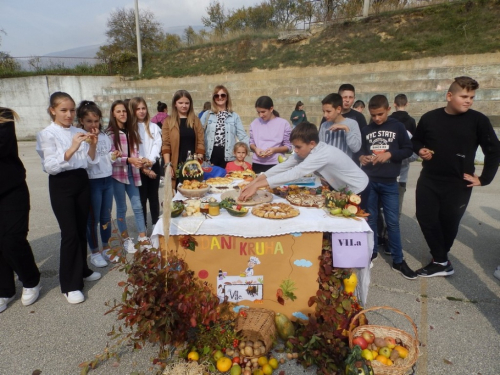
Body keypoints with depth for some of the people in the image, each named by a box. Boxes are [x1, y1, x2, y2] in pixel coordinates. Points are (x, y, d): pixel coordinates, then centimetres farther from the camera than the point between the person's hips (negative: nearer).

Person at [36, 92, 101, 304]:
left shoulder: (79, 132, 7)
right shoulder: (47, 134, -6)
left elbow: (89, 162, 8)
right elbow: (50, 166, -17)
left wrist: (92, 145, -10)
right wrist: (72, 148, -27)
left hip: (82, 182, 5)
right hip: (61, 185, -5)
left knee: (82, 229, 12)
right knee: (69, 233, -6)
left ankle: (82, 270, 31)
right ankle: (69, 285, 7)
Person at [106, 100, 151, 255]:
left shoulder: (132, 131, 8)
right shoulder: (109, 133, -9)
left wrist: (139, 160, -8)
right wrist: (128, 160, -23)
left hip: (132, 173, 4)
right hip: (117, 174, -4)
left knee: (137, 206, 4)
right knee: (122, 208, 8)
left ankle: (143, 239, 14)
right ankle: (126, 240, 23)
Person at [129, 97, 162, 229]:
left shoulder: (153, 127, 10)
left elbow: (157, 144, -1)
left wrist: (150, 161, -17)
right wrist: (143, 167, -13)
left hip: (154, 166, 3)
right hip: (138, 168, -2)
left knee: (154, 197, 10)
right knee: (142, 198, 3)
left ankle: (156, 225, 19)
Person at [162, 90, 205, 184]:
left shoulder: (196, 120, 11)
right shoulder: (168, 121, 5)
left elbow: (201, 142, 6)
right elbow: (165, 144, -1)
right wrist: (168, 165, -9)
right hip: (176, 166, -1)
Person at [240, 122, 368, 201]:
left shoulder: (323, 154, -36)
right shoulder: (305, 150, -11)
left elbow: (294, 173, -44)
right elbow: (283, 166, -16)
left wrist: (257, 186, -46)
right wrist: (255, 181, -26)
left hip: (358, 190, -7)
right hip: (344, 189, 7)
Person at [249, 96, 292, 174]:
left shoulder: (283, 123, -3)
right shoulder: (254, 123, 6)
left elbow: (288, 146, -1)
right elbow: (251, 142, 13)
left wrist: (274, 150, -17)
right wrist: (255, 149, -9)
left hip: (276, 164, -2)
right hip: (257, 163, 3)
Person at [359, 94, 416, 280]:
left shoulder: (397, 127, 0)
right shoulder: (365, 130, 6)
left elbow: (408, 150, 1)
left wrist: (390, 154, -15)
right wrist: (362, 157, -10)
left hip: (389, 182, -2)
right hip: (368, 180, 2)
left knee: (392, 221, 3)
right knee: (370, 218, 11)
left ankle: (398, 261, 14)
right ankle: (371, 251, 28)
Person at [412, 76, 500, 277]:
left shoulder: (478, 120, -5)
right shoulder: (429, 118, -1)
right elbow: (415, 141, 15)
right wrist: (420, 150, -7)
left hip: (458, 185, -2)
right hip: (428, 181, 2)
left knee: (449, 223, 9)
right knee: (426, 218, 0)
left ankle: (440, 258, 31)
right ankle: (442, 262, 13)